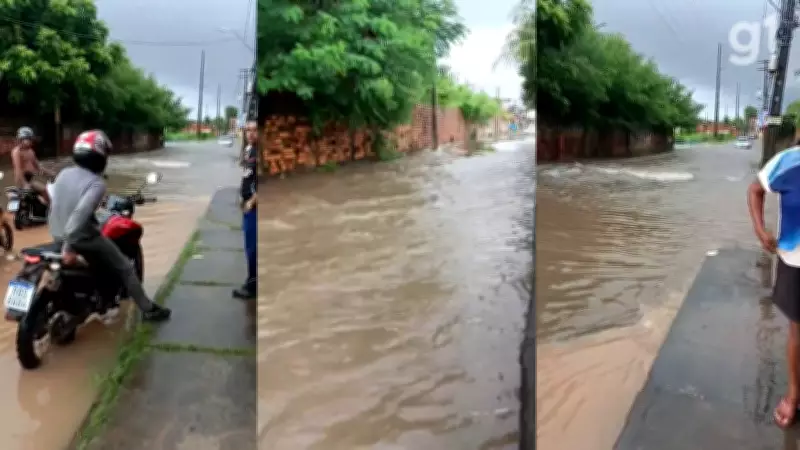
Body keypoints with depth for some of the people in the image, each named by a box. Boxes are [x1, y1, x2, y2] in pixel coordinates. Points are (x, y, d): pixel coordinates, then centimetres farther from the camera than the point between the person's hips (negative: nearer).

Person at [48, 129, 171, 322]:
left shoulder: (63, 174, 4)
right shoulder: (96, 183, -20)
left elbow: (56, 202, 13)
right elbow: (80, 213, -32)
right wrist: (70, 246, -31)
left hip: (58, 235, 8)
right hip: (83, 237, -8)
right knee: (125, 268, 8)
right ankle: (149, 310, 14)